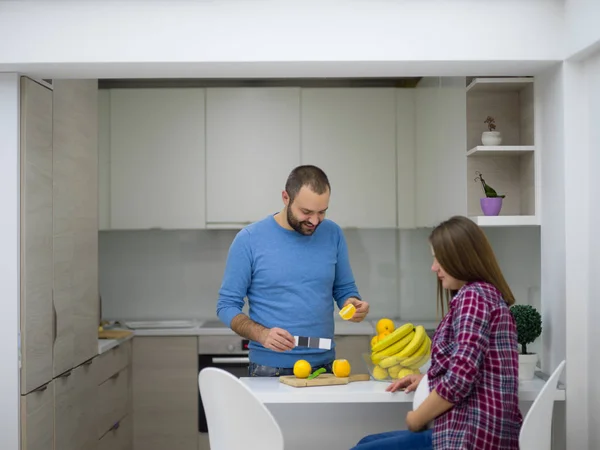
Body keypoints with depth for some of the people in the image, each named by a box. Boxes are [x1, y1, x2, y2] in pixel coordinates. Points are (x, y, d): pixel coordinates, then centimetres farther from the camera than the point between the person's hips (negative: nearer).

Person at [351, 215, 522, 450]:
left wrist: (417, 419, -8)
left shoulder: (472, 295, -12)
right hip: (483, 431, 11)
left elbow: (461, 377, -21)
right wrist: (428, 377, 14)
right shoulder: (487, 293, 19)